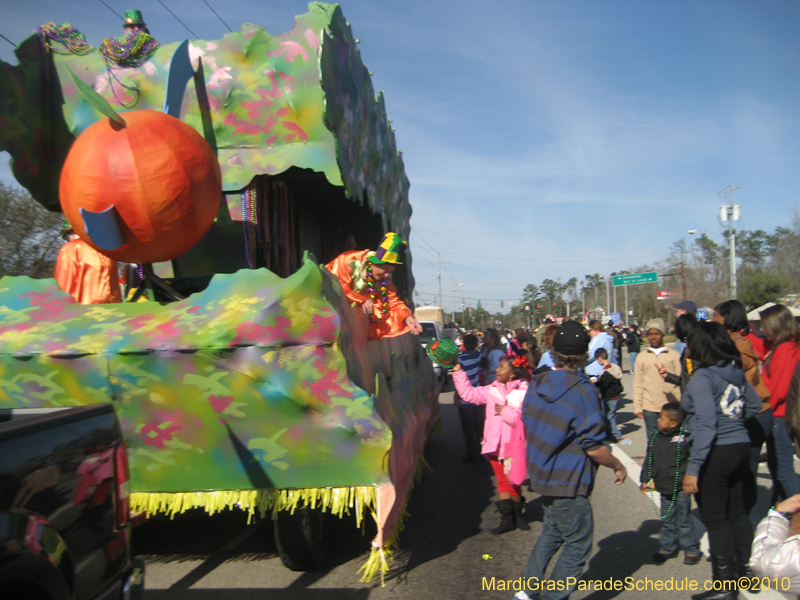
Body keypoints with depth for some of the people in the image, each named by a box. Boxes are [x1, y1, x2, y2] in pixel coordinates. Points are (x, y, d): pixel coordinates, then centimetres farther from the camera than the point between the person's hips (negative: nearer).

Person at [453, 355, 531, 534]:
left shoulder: (524, 392, -11)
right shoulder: (491, 390, 5)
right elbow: (468, 393, 9)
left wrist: (505, 411, -20)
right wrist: (458, 372, 7)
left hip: (514, 445, -4)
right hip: (495, 444, 4)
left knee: (513, 482, 7)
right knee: (502, 481, 10)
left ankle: (517, 515, 30)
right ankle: (507, 519, 19)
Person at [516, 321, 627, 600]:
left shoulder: (536, 384, 0)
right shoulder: (583, 391, -21)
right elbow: (594, 447, -20)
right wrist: (618, 466, -2)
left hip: (543, 475, 8)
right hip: (567, 484, -8)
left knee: (552, 532, 25)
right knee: (578, 543, 10)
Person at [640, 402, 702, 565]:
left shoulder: (684, 437, -14)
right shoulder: (656, 438, 2)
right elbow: (649, 461, 9)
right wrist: (645, 480, 8)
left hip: (680, 489, -5)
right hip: (664, 488, 5)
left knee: (684, 521, 7)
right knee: (667, 521, 16)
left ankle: (692, 550, 24)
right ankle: (667, 549, 29)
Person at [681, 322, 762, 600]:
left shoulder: (702, 377, -18)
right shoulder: (737, 372, 6)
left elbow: (706, 424, -25)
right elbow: (754, 404, 21)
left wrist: (693, 468, -24)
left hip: (715, 452, -8)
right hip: (740, 447, 8)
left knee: (715, 519, 4)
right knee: (737, 513, 21)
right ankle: (746, 571, 34)